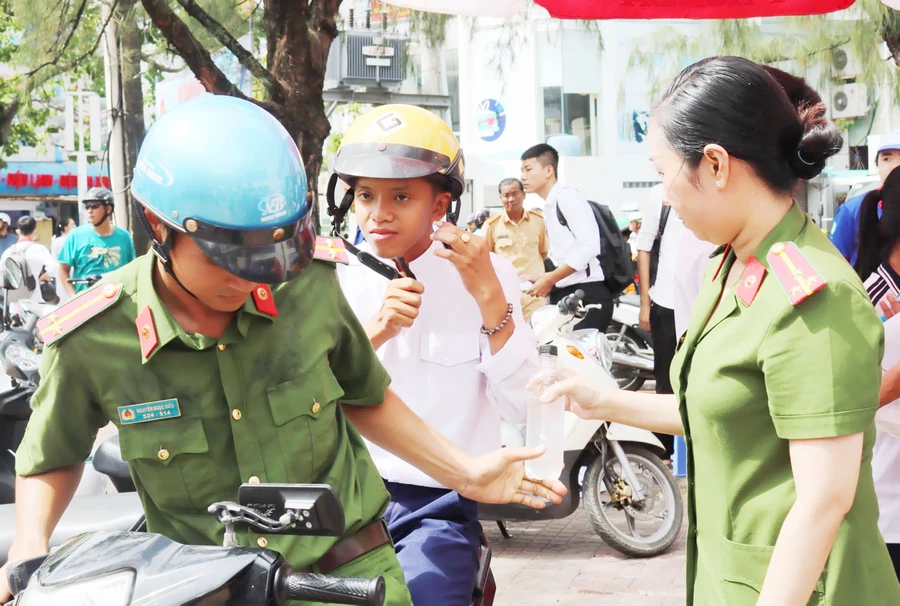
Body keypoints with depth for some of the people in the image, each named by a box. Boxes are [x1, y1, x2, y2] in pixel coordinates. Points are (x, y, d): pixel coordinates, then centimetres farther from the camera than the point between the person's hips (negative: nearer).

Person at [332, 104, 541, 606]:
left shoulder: (488, 275, 0)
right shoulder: (336, 278, 4)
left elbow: (519, 405, -8)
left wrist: (490, 297, -16)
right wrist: (373, 332, -18)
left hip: (439, 503, -1)